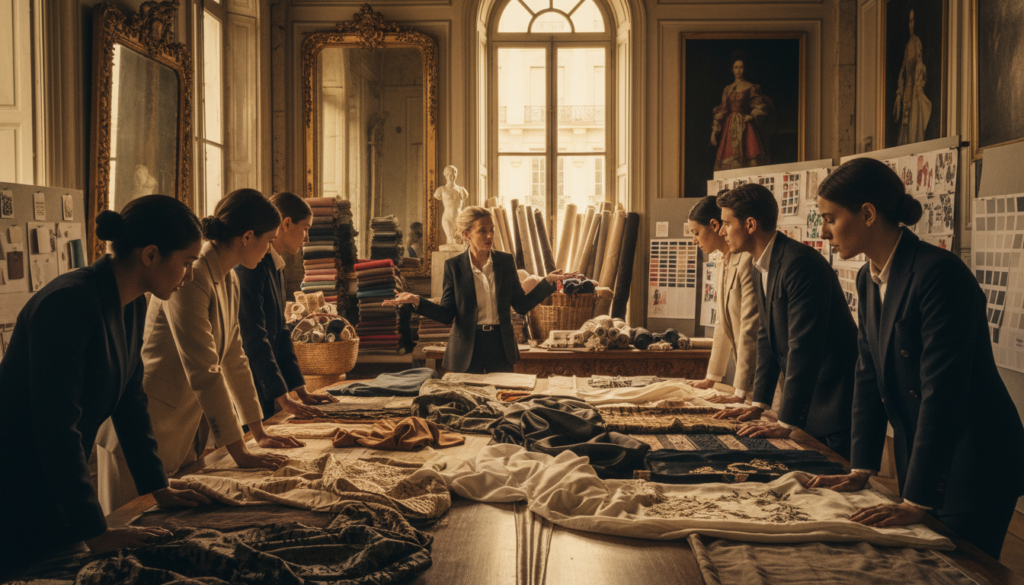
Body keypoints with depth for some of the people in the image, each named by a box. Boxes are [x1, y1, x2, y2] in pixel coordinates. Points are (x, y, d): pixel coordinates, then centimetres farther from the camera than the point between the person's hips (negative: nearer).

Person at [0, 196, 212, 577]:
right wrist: (95, 532, -26)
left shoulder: (132, 306, 3)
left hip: (59, 489, 9)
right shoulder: (69, 303, -26)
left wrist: (158, 487, 12)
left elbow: (130, 399, 12)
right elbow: (57, 426, -28)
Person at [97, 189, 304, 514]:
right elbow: (204, 372, -25)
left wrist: (260, 434, 14)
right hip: (147, 432, -9)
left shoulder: (228, 280, 7)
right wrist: (239, 453, -23)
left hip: (186, 432, 9)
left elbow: (233, 358, 14)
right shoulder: (191, 278, -22)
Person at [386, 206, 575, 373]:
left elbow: (521, 305, 3)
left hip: (501, 347, 2)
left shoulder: (506, 261, 2)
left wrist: (547, 281, -6)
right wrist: (416, 301, -18)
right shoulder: (454, 266, -3)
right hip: (467, 351, -2)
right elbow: (447, 314, -3)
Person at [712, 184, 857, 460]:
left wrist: (786, 424, -25)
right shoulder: (761, 267, 9)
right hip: (807, 404, 9)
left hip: (837, 403, -9)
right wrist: (758, 404, 10)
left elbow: (804, 347, -26)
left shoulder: (800, 264, -22)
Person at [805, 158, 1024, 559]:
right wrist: (860, 471, 4)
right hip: (918, 463, 8)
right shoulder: (869, 279, 5)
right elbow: (868, 376, 9)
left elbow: (942, 391, -26)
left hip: (975, 464, -8)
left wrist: (916, 503, -25)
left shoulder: (939, 273, -23)